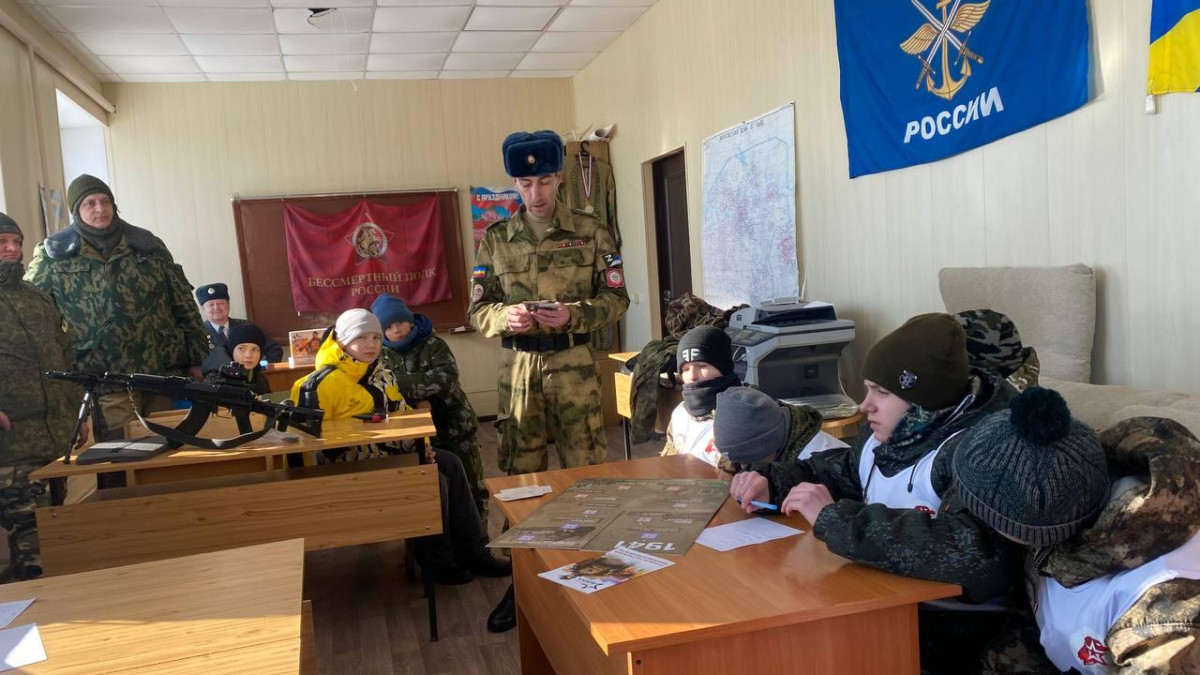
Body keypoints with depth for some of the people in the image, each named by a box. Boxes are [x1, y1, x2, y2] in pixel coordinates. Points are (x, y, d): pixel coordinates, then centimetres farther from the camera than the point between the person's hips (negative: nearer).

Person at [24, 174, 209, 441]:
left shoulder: (148, 245, 8)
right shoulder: (54, 256, 3)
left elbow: (183, 304, 9)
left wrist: (196, 358, 6)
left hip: (165, 371, 2)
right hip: (107, 379, -2)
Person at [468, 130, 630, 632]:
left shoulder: (590, 232, 0)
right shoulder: (494, 239, 4)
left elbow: (616, 299, 0)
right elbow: (478, 311, 5)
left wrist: (572, 314, -17)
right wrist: (505, 317, -18)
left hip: (574, 363, -2)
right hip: (518, 366, 2)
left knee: (586, 468, 3)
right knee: (519, 473, 9)